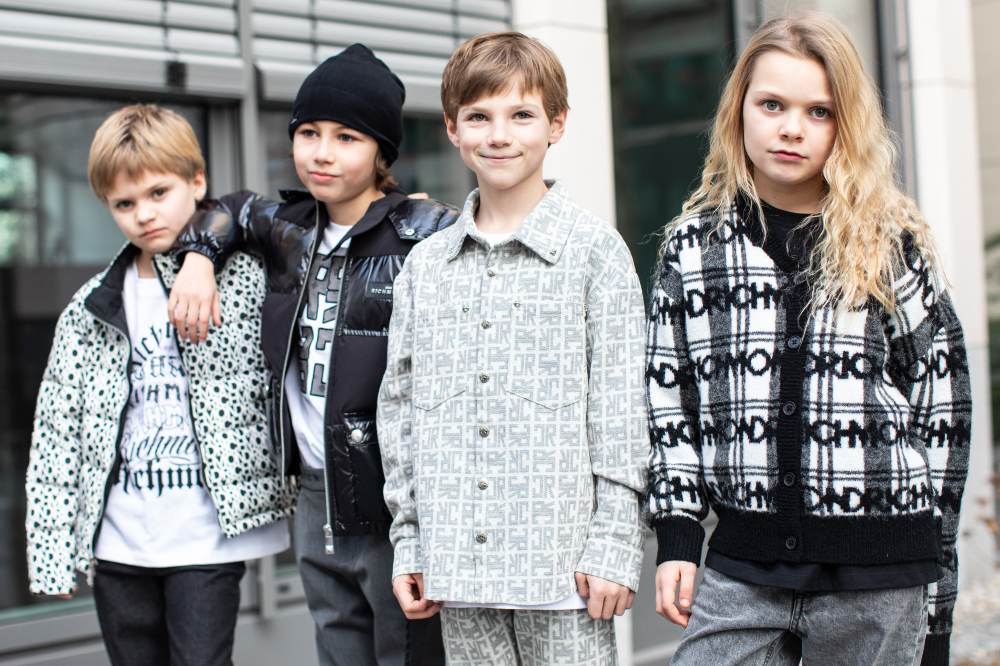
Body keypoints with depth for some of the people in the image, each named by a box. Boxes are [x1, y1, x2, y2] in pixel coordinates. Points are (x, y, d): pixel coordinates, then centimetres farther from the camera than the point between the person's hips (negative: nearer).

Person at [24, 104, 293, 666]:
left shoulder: (247, 278, -1)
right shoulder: (93, 307, 7)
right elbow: (57, 433, 7)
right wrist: (53, 548, 3)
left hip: (208, 537, -3)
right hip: (118, 542, 4)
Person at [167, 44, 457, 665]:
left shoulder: (427, 233, -10)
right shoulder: (289, 229, 11)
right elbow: (234, 211, 30)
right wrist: (199, 255, 13)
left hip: (397, 504, -6)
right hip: (317, 499, 6)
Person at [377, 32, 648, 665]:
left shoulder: (594, 249, -2)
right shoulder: (425, 264, 10)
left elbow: (621, 410, -4)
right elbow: (400, 407, 13)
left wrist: (614, 545, -8)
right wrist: (409, 542, 9)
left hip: (563, 564, -4)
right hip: (457, 566, 4)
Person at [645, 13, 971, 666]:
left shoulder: (894, 244, 3)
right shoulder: (695, 243, 6)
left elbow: (941, 409, 5)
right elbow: (669, 401, 9)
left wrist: (937, 590, 3)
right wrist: (677, 536, 1)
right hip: (742, 571, 1)